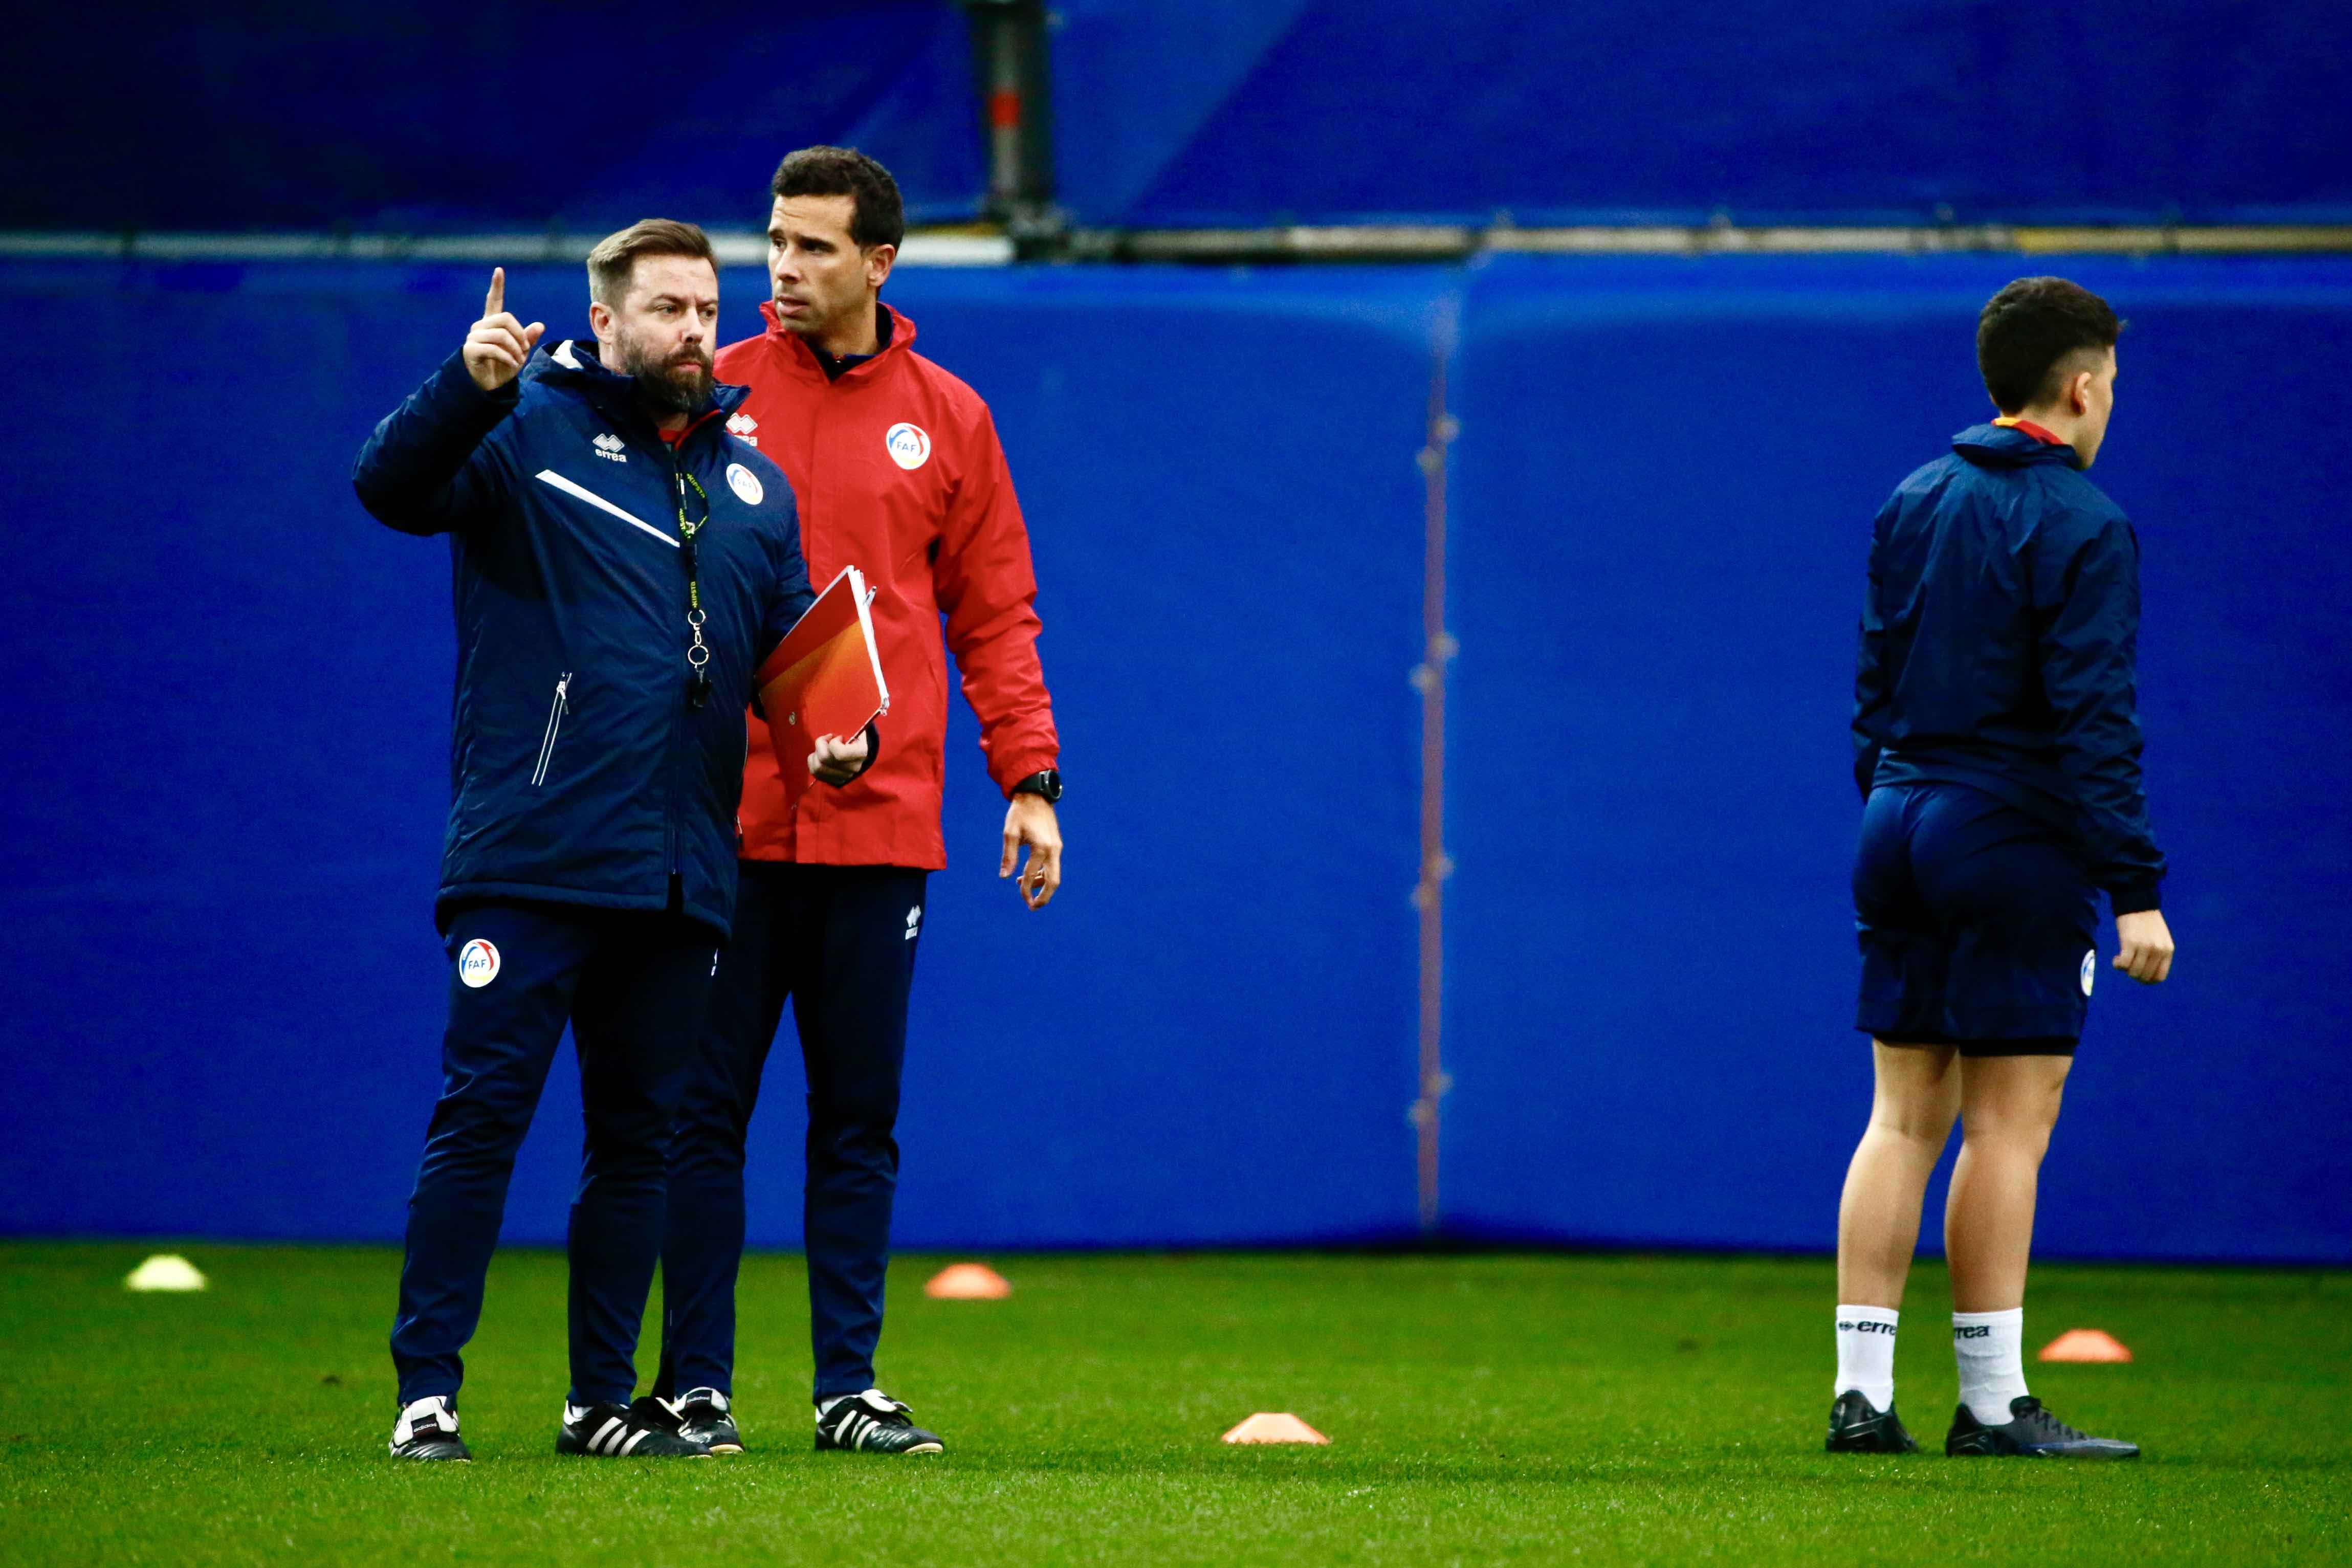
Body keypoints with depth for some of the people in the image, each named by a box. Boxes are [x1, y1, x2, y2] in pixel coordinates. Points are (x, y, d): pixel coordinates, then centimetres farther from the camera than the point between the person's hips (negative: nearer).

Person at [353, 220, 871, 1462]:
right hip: (528, 859, -6)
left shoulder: (754, 485, 18)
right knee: (481, 1117, -8)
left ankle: (603, 1402, 16)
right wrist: (470, 385, -33)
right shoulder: (530, 428, 1)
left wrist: (833, 734, 1)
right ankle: (428, 1394, -5)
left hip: (681, 879, 6)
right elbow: (392, 487, -15)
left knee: (640, 1139, 9)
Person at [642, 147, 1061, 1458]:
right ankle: (695, 1382, 4)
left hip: (880, 822, 1)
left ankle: (851, 1386, 9)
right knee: (706, 1107, 0)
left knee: (860, 1121, 5)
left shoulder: (947, 419, 9)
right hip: (725, 814, -1)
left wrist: (1030, 777, 2)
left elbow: (994, 612, 11)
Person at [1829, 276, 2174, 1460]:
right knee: (2008, 1124, -2)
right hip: (2015, 839, -7)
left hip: (1900, 823, 7)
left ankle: (1862, 1391, 6)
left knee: (1902, 1116, 9)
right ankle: (1991, 1404, 0)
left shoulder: (1913, 507, 11)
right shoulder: (2082, 528, -10)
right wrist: (2135, 888, -15)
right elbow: (2097, 723, -15)